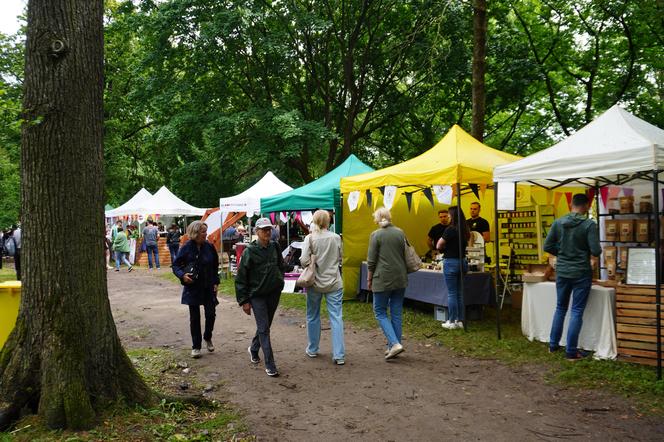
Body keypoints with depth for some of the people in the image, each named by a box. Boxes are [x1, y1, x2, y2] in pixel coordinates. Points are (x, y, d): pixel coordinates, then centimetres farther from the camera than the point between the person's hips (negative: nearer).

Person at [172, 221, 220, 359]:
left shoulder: (209, 247, -1)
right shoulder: (187, 248, -9)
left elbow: (215, 267, 9)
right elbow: (176, 265, -2)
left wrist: (216, 283, 3)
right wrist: (182, 275, -20)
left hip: (208, 287, 2)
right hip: (192, 288, -2)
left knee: (211, 314, -1)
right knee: (195, 317, 5)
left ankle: (207, 338, 27)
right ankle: (196, 346, 17)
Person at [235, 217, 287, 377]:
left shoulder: (275, 247, 3)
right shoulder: (250, 251, -10)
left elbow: (281, 266, 22)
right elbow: (241, 278, -7)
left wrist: (279, 279, 7)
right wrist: (244, 301, -9)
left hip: (274, 293, 5)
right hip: (257, 295, -5)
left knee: (265, 326, 17)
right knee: (264, 329, -6)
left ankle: (253, 349, 42)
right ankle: (270, 365, -2)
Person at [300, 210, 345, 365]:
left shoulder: (310, 238, -10)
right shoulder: (336, 238, -3)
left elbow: (304, 261, -15)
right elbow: (339, 259, 9)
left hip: (314, 282, -1)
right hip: (334, 282, 1)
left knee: (313, 317, 17)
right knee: (336, 318, 2)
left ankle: (312, 349, 29)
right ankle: (339, 355, -1)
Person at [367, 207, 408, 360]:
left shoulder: (376, 235, -8)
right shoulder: (400, 233, 4)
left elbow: (371, 260, -7)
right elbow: (405, 255, 12)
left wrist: (369, 279, 4)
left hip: (383, 279, -5)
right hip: (400, 278, 5)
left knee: (380, 312, 5)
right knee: (396, 313, 11)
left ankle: (395, 343, -10)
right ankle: (393, 346, 15)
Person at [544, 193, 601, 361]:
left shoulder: (558, 222, -2)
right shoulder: (589, 224, -13)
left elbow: (547, 246, 0)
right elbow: (596, 251, -16)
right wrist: (593, 257, 6)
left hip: (562, 271, 4)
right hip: (581, 273, -4)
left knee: (560, 308, 18)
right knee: (577, 311, 3)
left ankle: (553, 344, 25)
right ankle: (571, 351, 6)